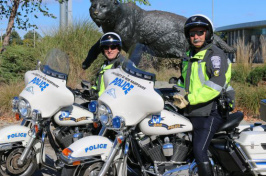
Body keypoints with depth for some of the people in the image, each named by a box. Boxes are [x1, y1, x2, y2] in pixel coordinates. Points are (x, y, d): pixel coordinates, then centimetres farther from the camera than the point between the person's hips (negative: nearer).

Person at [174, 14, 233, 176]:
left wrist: (190, 99, -24)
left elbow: (217, 84, -22)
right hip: (193, 113, 9)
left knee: (199, 151, -19)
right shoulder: (189, 56, 18)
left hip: (211, 112, -9)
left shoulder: (215, 55, -9)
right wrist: (176, 93, 14)